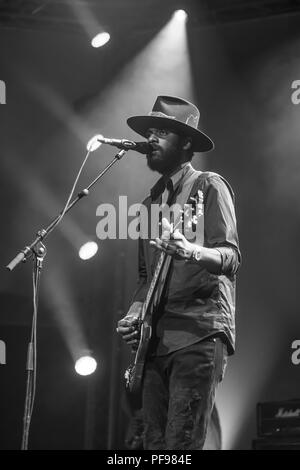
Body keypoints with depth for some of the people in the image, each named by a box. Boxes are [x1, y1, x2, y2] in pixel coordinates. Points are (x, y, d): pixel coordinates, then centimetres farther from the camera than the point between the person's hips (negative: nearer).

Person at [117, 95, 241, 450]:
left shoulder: (209, 187, 1)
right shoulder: (151, 202, 21)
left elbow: (231, 258, -11)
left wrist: (188, 251, -31)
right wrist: (134, 315, 6)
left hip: (200, 335, -7)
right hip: (157, 338, 7)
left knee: (180, 445, -14)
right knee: (154, 441, 5)